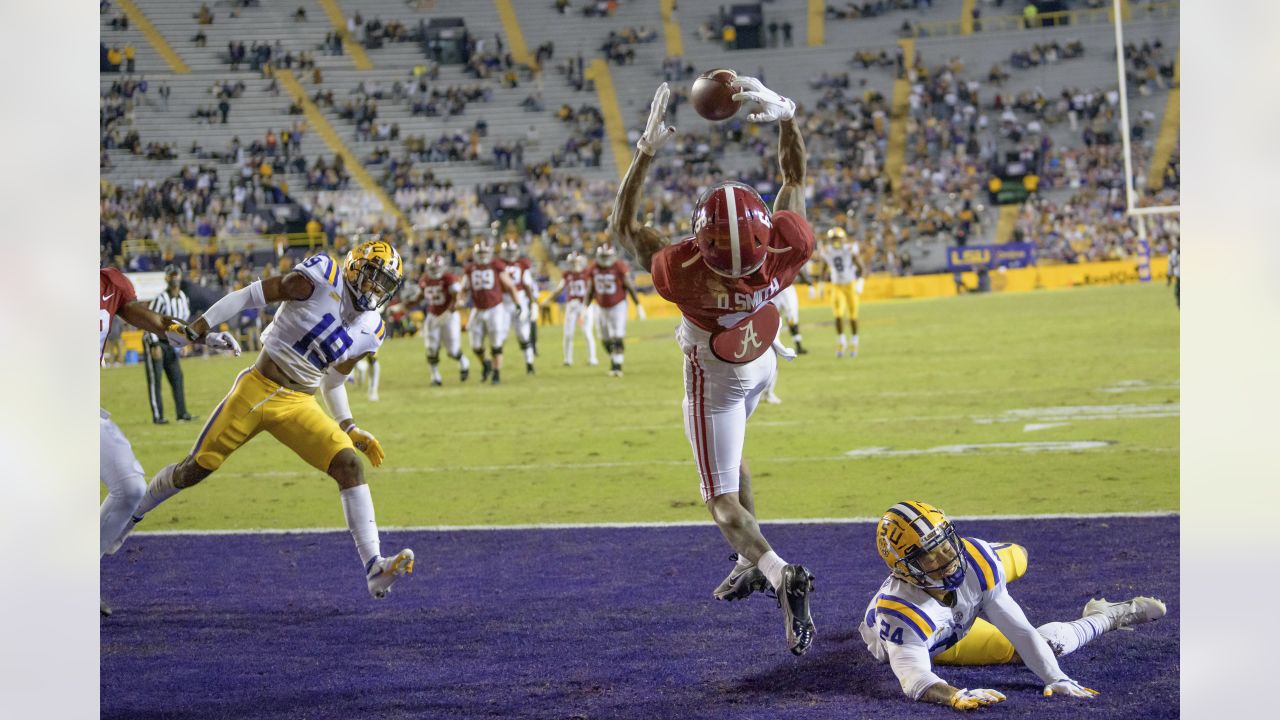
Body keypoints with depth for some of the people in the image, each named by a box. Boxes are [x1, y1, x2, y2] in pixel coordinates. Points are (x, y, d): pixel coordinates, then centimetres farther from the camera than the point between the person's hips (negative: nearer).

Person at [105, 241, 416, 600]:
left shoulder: (369, 332, 6)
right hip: (257, 390, -4)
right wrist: (201, 325, -10)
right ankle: (127, 517, 29)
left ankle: (374, 568, -20)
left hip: (299, 406, 4)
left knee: (350, 465, -16)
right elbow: (252, 294, -8)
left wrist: (349, 427, 10)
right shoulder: (319, 280, -12)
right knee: (195, 469, 4)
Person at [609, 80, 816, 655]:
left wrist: (646, 149, -28)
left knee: (722, 498, 4)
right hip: (762, 365, 4)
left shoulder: (684, 273, -41)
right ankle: (752, 561, 36)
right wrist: (784, 115, -23)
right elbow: (795, 177, -15)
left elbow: (622, 226, -24)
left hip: (715, 381, -4)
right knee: (727, 459, 31)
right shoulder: (786, 253, -35)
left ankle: (779, 572, -22)